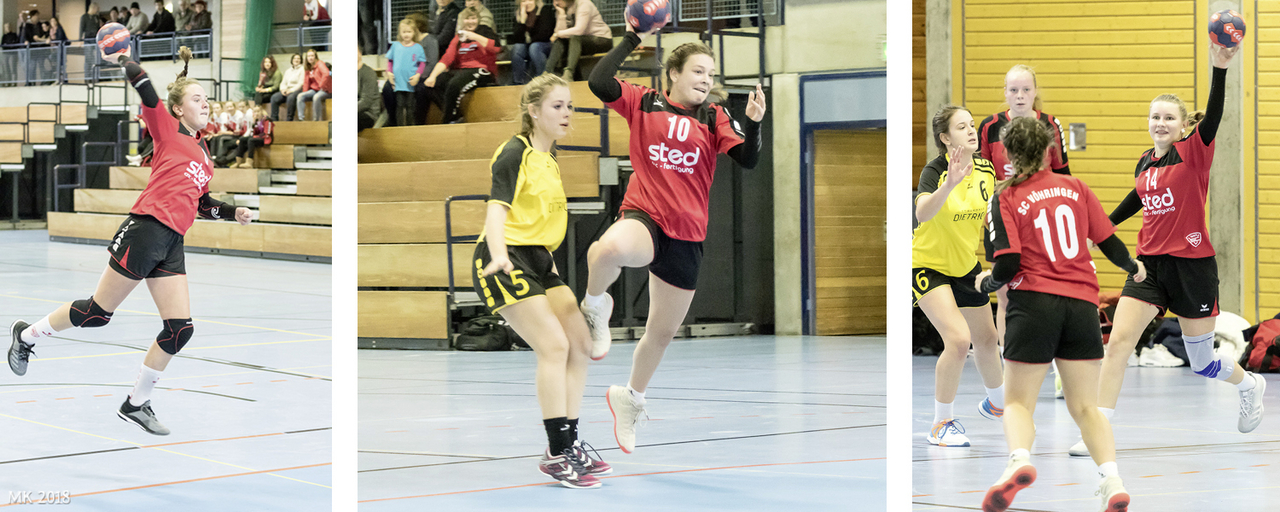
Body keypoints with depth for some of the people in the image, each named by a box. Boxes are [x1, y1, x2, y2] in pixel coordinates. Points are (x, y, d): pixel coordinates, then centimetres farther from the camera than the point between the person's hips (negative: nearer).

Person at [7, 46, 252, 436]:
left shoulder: (202, 152, 21)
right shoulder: (168, 129, 0)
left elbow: (201, 203, 27)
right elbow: (144, 86, -13)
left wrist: (232, 212, 13)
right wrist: (124, 61, -1)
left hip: (172, 245, 7)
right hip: (146, 229, -7)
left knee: (180, 328, -2)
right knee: (98, 312, -2)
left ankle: (136, 404, 12)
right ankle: (27, 335, 22)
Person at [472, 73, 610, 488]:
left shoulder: (550, 158, 16)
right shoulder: (515, 153, -11)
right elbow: (497, 207, -22)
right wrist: (498, 253, -39)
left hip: (540, 261, 9)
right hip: (506, 262, -9)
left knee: (580, 344, 4)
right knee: (553, 345, -17)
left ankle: (569, 443, 13)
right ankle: (557, 453, -13)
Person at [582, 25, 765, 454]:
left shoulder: (715, 118, 8)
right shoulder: (643, 103, 2)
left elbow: (747, 160, -4)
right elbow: (599, 83, -13)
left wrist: (753, 122, -20)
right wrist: (631, 39, -12)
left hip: (687, 235, 4)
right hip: (643, 216, -4)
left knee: (663, 332, 16)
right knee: (610, 249, -43)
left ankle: (631, 398, 43)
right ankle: (596, 308, -12)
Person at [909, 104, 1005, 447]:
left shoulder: (985, 168, -6)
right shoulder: (934, 171, -25)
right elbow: (922, 213, -45)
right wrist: (949, 185, -60)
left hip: (967, 265, 6)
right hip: (928, 265, -6)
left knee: (986, 339, 18)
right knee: (958, 339, -22)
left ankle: (995, 403, 47)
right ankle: (941, 424, -7)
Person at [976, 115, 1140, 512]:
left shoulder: (1005, 198, 0)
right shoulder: (1074, 187, 10)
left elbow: (1007, 265, -9)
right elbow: (1109, 241, 12)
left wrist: (985, 283, 12)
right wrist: (1134, 268, 32)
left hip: (1034, 301, -3)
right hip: (1082, 304, 3)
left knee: (1017, 402, 3)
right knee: (1085, 406, 11)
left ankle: (1019, 460, -28)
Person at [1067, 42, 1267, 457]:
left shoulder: (1193, 153, -9)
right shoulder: (1146, 163, 7)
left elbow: (1213, 116, -27)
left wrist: (1219, 68, -41)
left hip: (1192, 264, -5)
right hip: (1150, 263, 5)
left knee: (1202, 362, 7)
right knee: (1118, 341, -12)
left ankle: (1249, 385, 41)